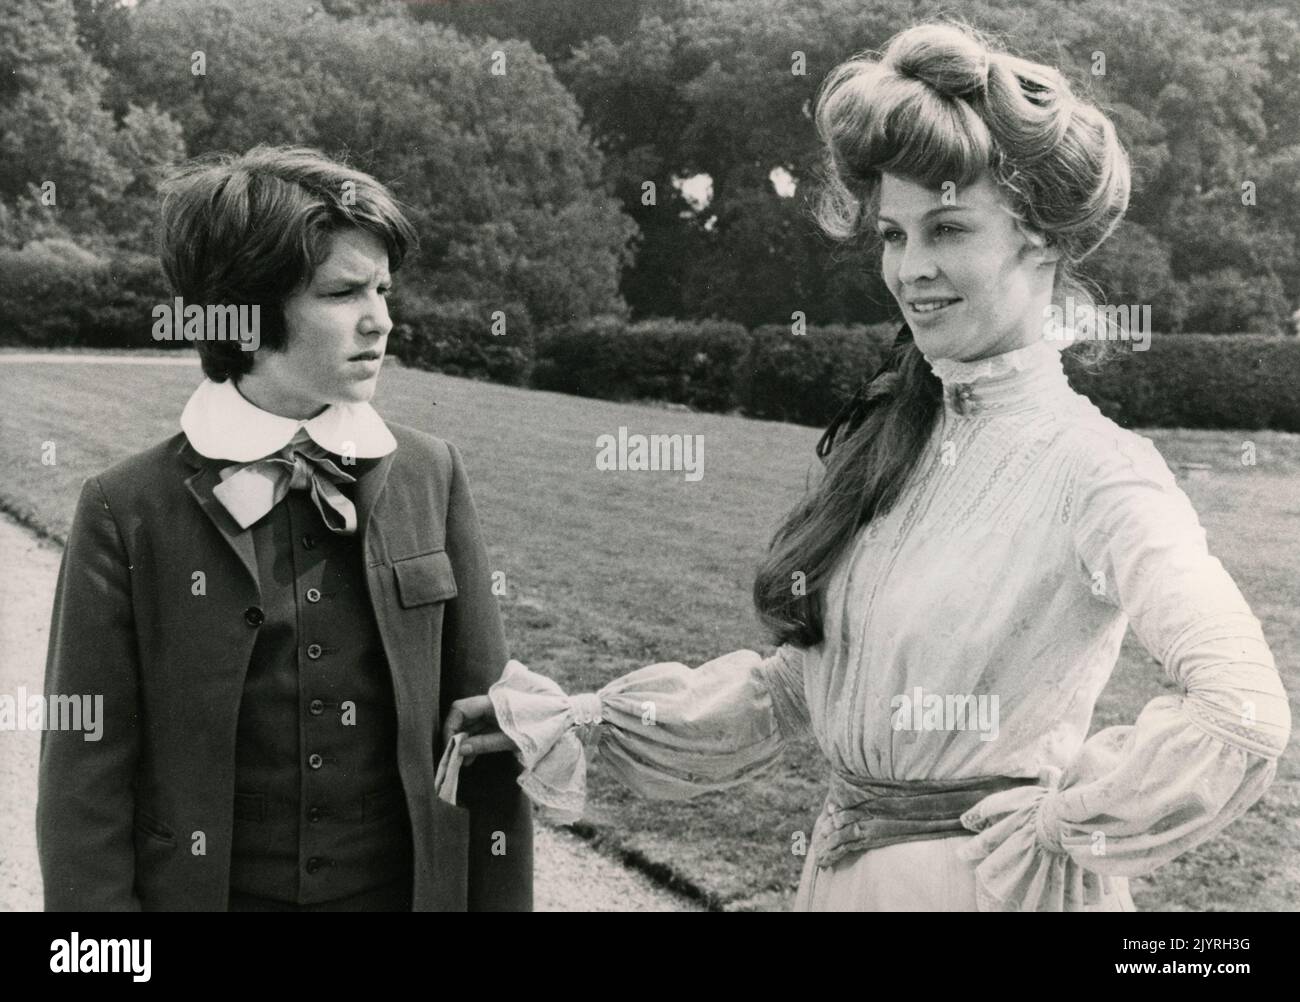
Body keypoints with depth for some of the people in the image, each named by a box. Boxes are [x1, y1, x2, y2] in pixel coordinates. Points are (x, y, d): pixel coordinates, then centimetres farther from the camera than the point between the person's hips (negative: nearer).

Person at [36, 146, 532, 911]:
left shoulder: (431, 475, -4)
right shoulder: (129, 512, -11)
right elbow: (86, 784, -8)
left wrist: (502, 898, -2)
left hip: (409, 887, 2)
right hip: (205, 887, -2)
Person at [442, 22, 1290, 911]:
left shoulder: (1095, 466, -17)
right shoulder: (890, 439, 3)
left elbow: (1243, 714, -28)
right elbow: (794, 683, 8)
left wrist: (1058, 823, -16)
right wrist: (569, 722, 7)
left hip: (993, 879, -6)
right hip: (845, 870, 6)